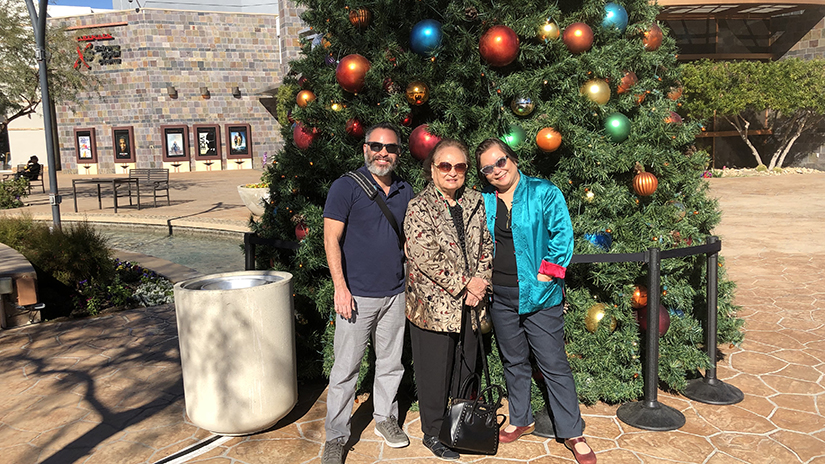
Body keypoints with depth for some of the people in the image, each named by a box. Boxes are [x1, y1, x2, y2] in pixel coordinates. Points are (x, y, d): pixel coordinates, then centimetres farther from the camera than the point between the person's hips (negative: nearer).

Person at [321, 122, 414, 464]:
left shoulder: (405, 192, 10)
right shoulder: (346, 187, -7)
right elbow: (331, 239, -10)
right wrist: (340, 287, -16)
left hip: (395, 293, 5)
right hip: (357, 295, -5)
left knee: (391, 362, 16)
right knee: (346, 368, 2)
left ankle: (385, 418, 35)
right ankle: (336, 436, 16)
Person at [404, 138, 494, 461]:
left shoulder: (476, 203, 8)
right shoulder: (419, 208, -10)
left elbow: (487, 246, 10)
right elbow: (426, 256, -19)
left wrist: (481, 283, -5)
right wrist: (464, 284, -17)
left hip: (469, 303, 6)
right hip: (434, 305, -5)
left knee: (467, 365, 18)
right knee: (436, 371, 6)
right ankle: (434, 432, 26)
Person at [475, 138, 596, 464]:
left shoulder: (544, 193, -6)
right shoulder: (484, 201, 7)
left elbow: (562, 233, -10)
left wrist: (547, 273, -14)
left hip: (538, 295, -4)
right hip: (500, 296, 4)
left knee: (554, 365, 2)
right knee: (514, 362, 17)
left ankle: (572, 433, 16)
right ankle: (521, 420, 35)